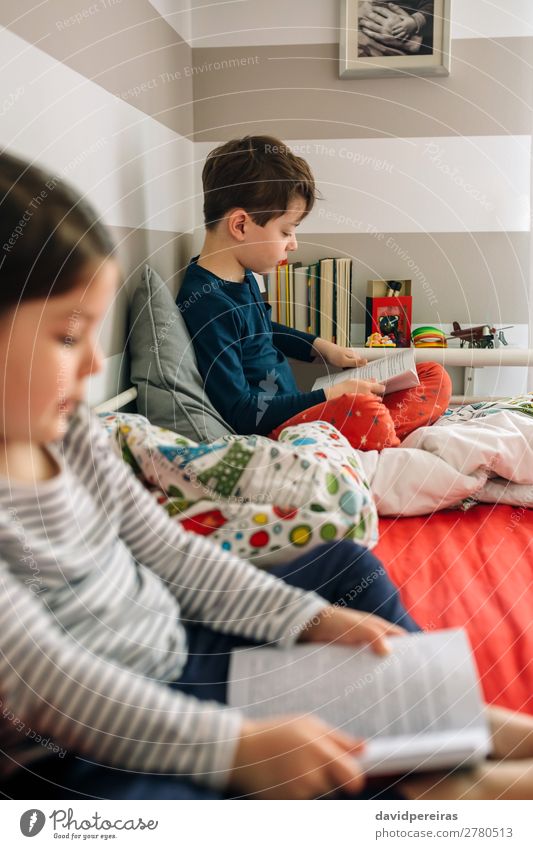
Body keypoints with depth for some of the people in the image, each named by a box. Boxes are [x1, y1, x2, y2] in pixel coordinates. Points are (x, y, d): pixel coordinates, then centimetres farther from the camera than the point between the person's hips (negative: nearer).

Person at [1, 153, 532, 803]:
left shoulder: (66, 431, -1)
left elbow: (167, 549, 4)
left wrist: (311, 617, -1)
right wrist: (237, 747, -28)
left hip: (180, 648, 8)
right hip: (85, 752, -8)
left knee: (349, 566, 13)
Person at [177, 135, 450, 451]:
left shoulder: (242, 277, 12)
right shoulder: (205, 303, -19)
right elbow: (239, 412, -21)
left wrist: (322, 347, 23)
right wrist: (331, 395, -17)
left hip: (295, 412, 10)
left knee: (435, 379, 3)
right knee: (361, 412, -40)